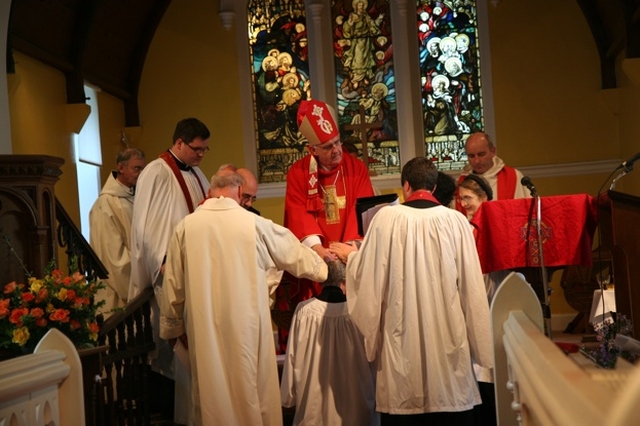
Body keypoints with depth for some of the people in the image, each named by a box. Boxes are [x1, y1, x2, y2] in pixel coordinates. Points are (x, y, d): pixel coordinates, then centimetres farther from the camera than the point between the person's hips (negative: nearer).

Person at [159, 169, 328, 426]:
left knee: (210, 397, 13)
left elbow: (173, 285, 4)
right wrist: (324, 269, 30)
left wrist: (175, 327, 19)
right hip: (246, 326, -1)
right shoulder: (254, 224, -7)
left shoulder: (186, 226, -3)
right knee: (253, 394, 13)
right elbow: (296, 255, 10)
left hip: (204, 329, 2)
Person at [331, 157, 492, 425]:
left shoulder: (387, 217, -6)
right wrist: (477, 342, 9)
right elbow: (471, 284, -1)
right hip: (448, 333, 1)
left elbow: (367, 274, -1)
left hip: (403, 336, -1)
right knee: (451, 401, 11)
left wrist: (351, 256, 21)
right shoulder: (456, 220, -3)